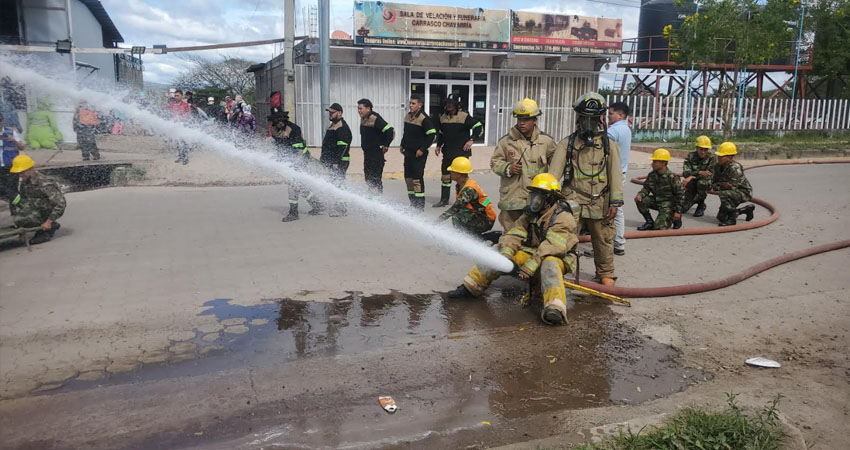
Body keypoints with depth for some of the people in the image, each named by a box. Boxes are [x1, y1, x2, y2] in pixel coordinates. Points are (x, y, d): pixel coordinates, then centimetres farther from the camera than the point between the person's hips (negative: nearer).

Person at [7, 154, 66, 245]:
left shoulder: (45, 183, -24)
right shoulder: (22, 181, 1)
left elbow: (61, 203, -26)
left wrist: (49, 221, -24)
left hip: (46, 213, -9)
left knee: (18, 219, -23)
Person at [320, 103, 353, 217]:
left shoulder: (342, 127, -14)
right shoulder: (333, 125, 20)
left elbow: (342, 146, -21)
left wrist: (336, 162, -24)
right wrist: (323, 156, 25)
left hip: (339, 162, -11)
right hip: (331, 161, 11)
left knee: (338, 184, -9)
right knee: (335, 184, 13)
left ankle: (340, 209, -6)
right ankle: (338, 207, 19)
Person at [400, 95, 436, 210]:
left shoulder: (424, 118, -13)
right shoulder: (408, 116, 12)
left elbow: (432, 134, -15)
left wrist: (422, 149, -17)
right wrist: (402, 145, 18)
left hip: (419, 154, -8)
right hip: (408, 153, 8)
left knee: (417, 178, -9)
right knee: (408, 177, 11)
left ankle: (420, 204, -3)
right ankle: (413, 203, 21)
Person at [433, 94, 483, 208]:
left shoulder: (464, 116, -9)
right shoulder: (442, 117, 9)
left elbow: (479, 127, -6)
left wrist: (471, 140, -12)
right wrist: (438, 145, 14)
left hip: (462, 151, -5)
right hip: (448, 152, 5)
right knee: (446, 176, 7)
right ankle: (444, 199, 16)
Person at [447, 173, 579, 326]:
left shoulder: (563, 218, -18)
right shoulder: (530, 213, 5)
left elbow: (551, 247, -29)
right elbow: (513, 235, -2)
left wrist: (529, 267, -36)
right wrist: (506, 255, -22)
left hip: (557, 258, -6)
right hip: (532, 253, 7)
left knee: (549, 265, -41)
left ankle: (555, 309, -58)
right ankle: (470, 287, 3)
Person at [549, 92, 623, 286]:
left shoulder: (609, 146, 6)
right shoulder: (567, 144, 5)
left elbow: (615, 175, 3)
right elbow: (554, 171, -2)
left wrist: (615, 203, -4)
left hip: (600, 204, 1)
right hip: (572, 203, -1)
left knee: (603, 241, 12)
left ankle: (606, 274, 30)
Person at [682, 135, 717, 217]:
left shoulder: (712, 158, -15)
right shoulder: (690, 156, -9)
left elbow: (710, 174, -24)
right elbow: (686, 173, -20)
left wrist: (691, 177, -33)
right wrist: (699, 172, -39)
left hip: (707, 184, -2)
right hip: (692, 184, 2)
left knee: (702, 182, -38)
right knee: (683, 208, -9)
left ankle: (701, 205, -12)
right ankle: (694, 200, 28)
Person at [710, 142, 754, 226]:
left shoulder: (735, 168, -27)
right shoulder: (719, 166, -4)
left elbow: (731, 187, -30)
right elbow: (713, 182, 2)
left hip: (744, 192, -9)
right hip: (733, 193, 9)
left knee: (725, 194, -38)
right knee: (721, 218, 12)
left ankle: (732, 219, -22)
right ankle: (746, 209, 32)